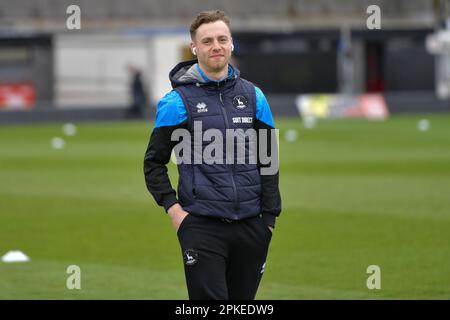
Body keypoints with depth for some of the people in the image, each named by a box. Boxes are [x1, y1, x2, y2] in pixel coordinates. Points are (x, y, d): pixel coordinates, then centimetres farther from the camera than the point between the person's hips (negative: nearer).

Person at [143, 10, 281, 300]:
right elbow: (154, 162, 5)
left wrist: (270, 216, 8)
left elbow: (268, 162, 13)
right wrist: (173, 208, -5)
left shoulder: (253, 96, 10)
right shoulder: (178, 101, 0)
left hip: (251, 227, 4)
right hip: (202, 228, -4)